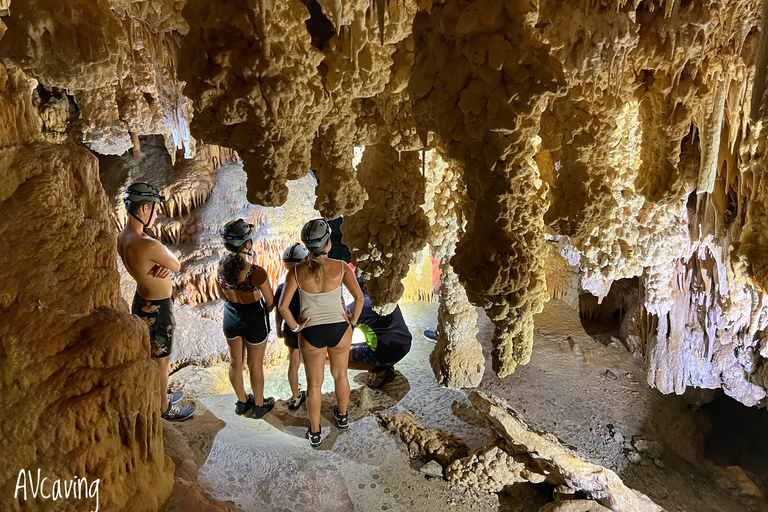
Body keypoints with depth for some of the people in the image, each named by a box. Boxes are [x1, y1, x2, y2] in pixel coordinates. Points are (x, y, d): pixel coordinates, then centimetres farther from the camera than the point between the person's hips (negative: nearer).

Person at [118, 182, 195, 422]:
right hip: (157, 310, -9)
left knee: (151, 355, 27)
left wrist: (162, 266, -17)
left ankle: (160, 395, 47)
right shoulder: (148, 245, -33)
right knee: (161, 360, 11)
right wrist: (165, 256, -1)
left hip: (142, 301, 9)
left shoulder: (122, 238, -3)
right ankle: (164, 408, 30)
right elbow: (177, 266, -18)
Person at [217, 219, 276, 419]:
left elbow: (225, 294, 0)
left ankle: (242, 402, 45)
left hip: (231, 317, 5)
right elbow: (270, 302, -17)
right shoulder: (257, 273, -31)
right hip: (254, 320, -4)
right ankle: (258, 405, 38)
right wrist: (265, 310, 5)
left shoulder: (222, 265, -16)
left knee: (235, 362, 23)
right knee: (255, 366, 17)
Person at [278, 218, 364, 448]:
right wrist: (353, 319, -5)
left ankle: (315, 433, 34)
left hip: (311, 334, 0)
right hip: (339, 330, 1)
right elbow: (359, 297, -20)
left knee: (314, 383, 18)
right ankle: (342, 417, 49)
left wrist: (295, 327, -5)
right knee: (340, 375, 26)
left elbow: (283, 306, -20)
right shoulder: (341, 267, -17)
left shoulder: (297, 271, -16)